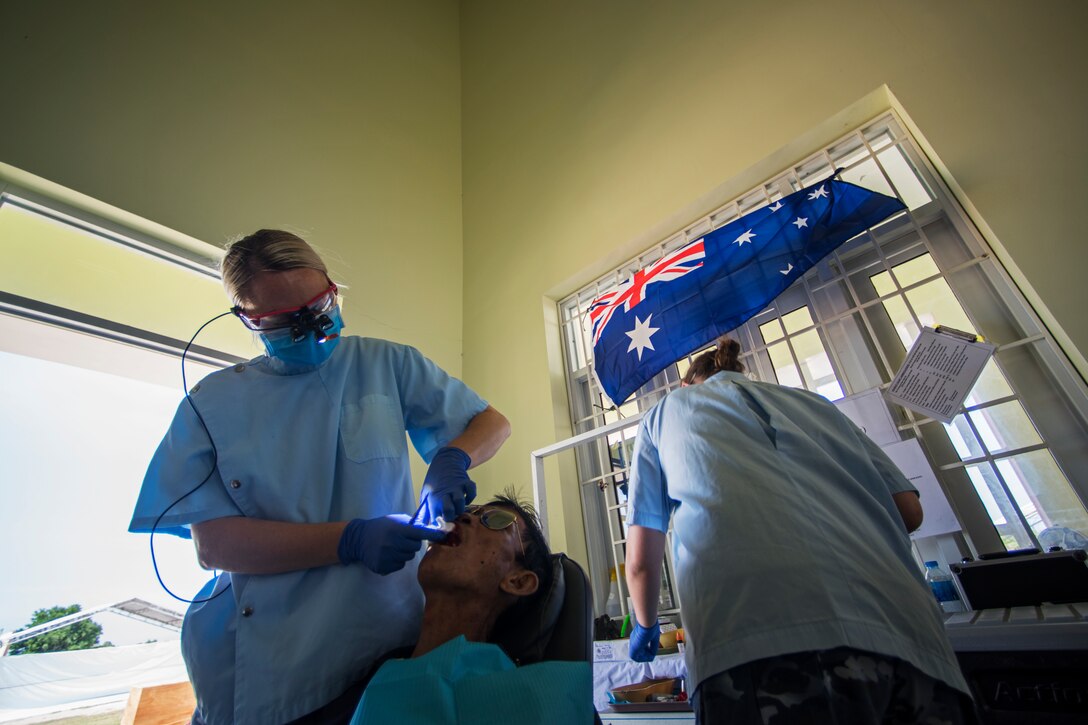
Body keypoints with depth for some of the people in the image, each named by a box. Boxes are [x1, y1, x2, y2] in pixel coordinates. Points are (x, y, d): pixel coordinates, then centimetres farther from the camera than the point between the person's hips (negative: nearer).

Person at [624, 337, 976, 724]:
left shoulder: (665, 412, 21)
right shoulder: (812, 402, 30)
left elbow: (641, 559, 19)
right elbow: (909, 510, 21)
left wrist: (645, 624, 37)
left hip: (759, 640, -4)